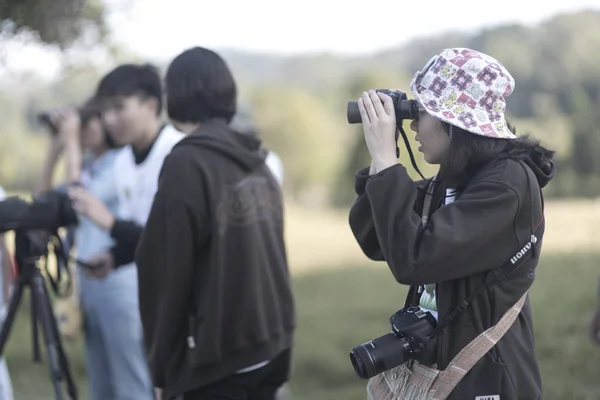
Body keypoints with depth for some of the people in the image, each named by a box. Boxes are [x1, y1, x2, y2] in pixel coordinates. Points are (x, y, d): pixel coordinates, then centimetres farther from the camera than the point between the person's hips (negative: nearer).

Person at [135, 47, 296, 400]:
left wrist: (163, 363, -3)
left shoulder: (187, 164, -13)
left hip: (216, 354, -7)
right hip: (271, 344, 7)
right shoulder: (257, 160, 9)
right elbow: (269, 255, 12)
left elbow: (168, 270, -12)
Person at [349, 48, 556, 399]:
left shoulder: (509, 182, -19)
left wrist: (385, 157, -22)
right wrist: (380, 161, 0)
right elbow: (374, 243, 10)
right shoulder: (451, 180, 7)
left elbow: (412, 259, -28)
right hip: (433, 366, 8)